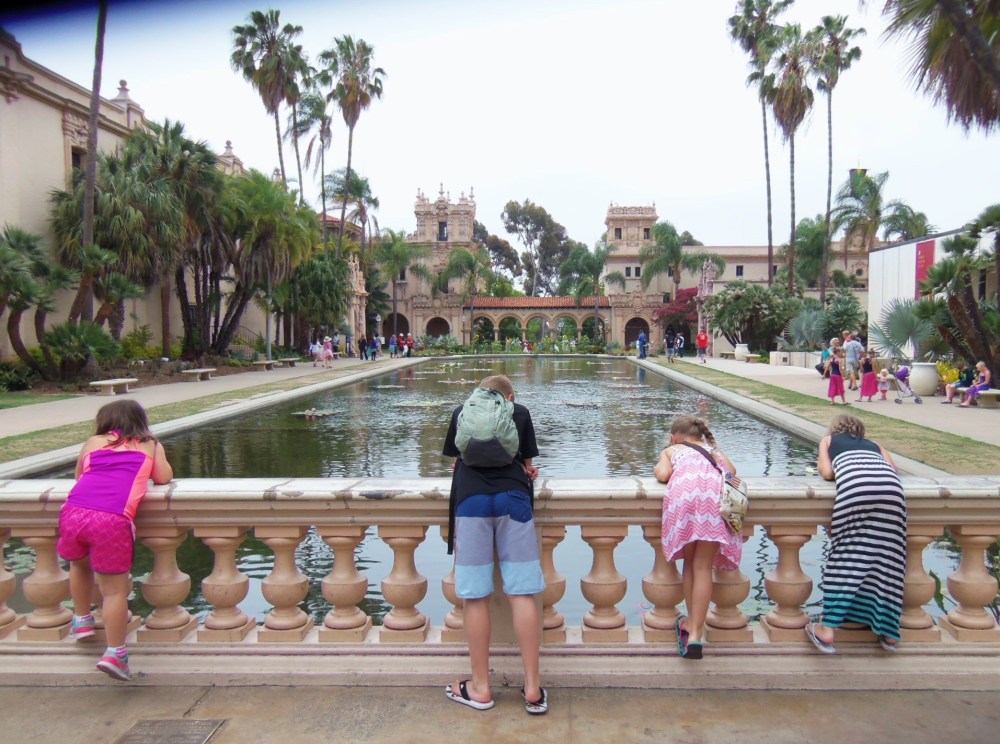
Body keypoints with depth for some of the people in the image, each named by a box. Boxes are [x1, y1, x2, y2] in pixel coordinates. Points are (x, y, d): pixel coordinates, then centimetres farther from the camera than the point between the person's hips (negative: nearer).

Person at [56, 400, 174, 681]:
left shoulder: (93, 443, 25)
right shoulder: (150, 445, 20)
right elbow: (164, 477, 13)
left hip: (73, 511, 3)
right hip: (112, 520, -3)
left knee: (79, 564, 32)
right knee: (115, 589, 3)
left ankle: (82, 620, 43)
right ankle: (114, 653, -2)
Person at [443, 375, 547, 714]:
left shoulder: (461, 412, 22)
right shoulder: (520, 412, 19)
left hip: (470, 499, 0)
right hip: (512, 498, 0)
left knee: (475, 597, 4)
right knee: (522, 594, 2)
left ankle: (480, 688, 14)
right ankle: (533, 689, 7)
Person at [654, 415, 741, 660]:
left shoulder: (670, 450, 30)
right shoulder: (715, 450, 38)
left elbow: (663, 474, 14)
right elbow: (731, 471, 25)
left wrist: (657, 469, 35)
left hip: (684, 492, -1)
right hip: (715, 493, 1)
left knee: (690, 563, 15)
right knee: (703, 567, 1)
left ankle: (692, 622, 20)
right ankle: (695, 632, -5)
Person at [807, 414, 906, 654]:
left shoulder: (828, 440, 31)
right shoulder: (873, 444, 39)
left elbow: (828, 473, 17)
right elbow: (894, 469, 24)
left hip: (855, 486, -3)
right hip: (890, 486, 3)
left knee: (845, 555, -1)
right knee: (887, 556, 8)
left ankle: (827, 629, -4)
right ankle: (888, 631, 11)